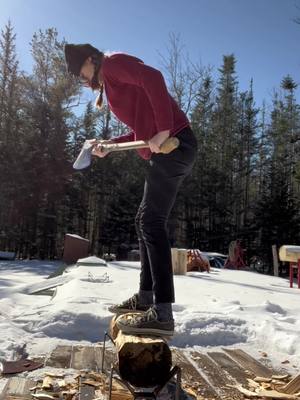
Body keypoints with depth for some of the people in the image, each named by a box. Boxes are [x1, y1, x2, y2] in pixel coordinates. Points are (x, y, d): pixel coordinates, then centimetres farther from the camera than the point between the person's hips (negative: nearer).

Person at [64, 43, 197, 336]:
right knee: (145, 221, 12)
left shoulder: (114, 63, 0)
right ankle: (145, 297, 20)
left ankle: (162, 314, -16)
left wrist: (163, 131, -24)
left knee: (152, 222, -16)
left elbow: (153, 78, -19)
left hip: (173, 145, -10)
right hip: (168, 150, 10)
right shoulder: (112, 83, 28)